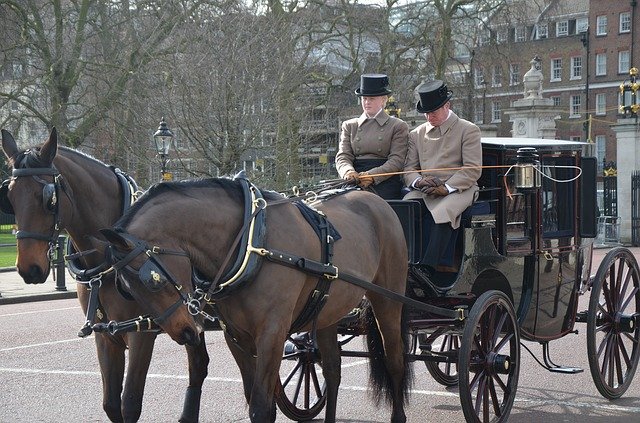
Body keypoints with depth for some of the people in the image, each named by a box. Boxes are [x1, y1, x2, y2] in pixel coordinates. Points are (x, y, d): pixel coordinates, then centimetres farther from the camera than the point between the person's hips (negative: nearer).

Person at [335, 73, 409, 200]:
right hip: (355, 184, 2)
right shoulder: (349, 126, 22)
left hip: (385, 184, -2)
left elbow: (397, 160, 0)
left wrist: (372, 176, -17)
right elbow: (343, 156, 11)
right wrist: (348, 172, -15)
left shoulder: (398, 126, 12)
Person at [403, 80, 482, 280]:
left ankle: (427, 268, -41)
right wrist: (418, 181, -8)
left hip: (458, 189, -4)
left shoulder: (468, 130, 6)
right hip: (424, 190, 5)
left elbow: (472, 169, -4)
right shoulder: (417, 134, 21)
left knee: (441, 213, -37)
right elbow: (408, 168, 16)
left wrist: (446, 187, -16)